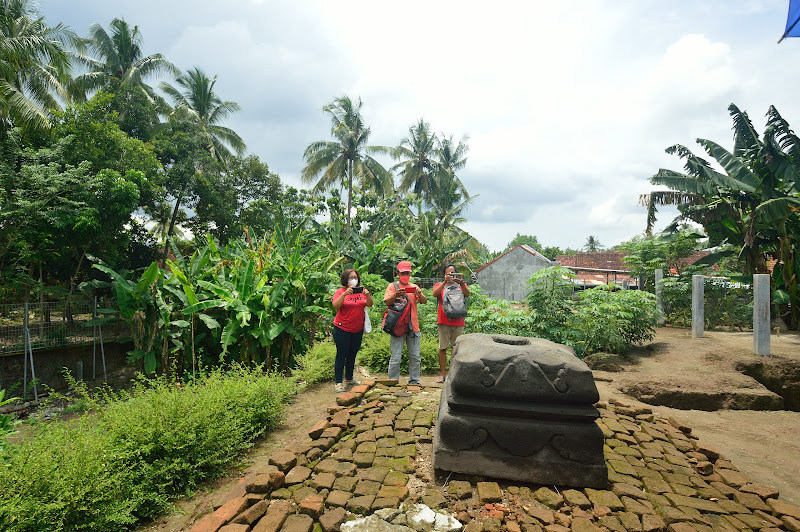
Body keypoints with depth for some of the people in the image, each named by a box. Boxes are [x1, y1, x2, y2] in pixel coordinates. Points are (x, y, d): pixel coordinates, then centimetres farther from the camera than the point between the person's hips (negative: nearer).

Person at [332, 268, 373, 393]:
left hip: (358, 329, 5)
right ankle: (338, 382, 9)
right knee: (341, 355, 0)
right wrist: (345, 294, -32)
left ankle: (349, 379, 29)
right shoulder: (340, 291, -6)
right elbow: (335, 306, -21)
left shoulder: (362, 290, 5)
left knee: (352, 355, 15)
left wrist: (367, 295, -24)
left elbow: (369, 304, -4)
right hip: (342, 329, -4)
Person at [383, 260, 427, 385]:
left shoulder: (414, 287, 15)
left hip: (413, 326, 4)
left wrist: (419, 294, -17)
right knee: (395, 358, -2)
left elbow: (424, 302, 3)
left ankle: (414, 381, 19)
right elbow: (387, 302, -7)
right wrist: (396, 294, -25)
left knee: (415, 357, 8)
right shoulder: (392, 286, 6)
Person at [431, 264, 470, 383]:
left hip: (458, 321, 1)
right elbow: (435, 294, -11)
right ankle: (442, 373, 6)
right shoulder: (439, 285, 11)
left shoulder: (461, 285, 13)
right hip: (444, 321, -1)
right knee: (442, 347, -1)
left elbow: (467, 294, -8)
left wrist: (461, 283, -26)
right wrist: (445, 282, -21)